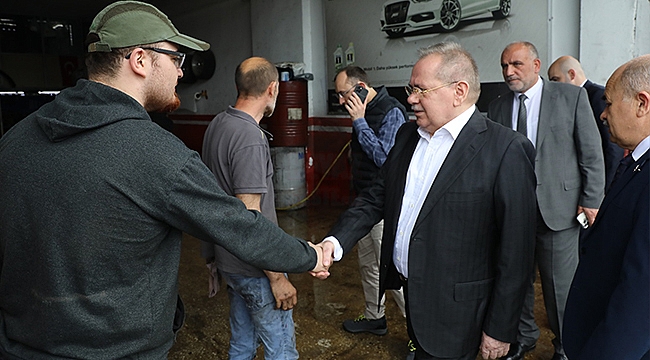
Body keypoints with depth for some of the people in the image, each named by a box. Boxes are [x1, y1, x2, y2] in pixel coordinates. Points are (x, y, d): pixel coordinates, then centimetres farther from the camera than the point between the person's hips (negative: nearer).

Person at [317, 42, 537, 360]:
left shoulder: (507, 150, -17)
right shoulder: (407, 135, 5)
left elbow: (515, 249, -16)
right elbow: (376, 197, 7)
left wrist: (500, 330, -12)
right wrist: (334, 241, -8)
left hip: (453, 311, -6)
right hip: (408, 294, 6)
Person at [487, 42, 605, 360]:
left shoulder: (572, 97, -1)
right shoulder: (496, 108, 7)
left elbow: (592, 154, -1)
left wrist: (592, 201, -6)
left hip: (558, 209, -3)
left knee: (561, 286, 6)